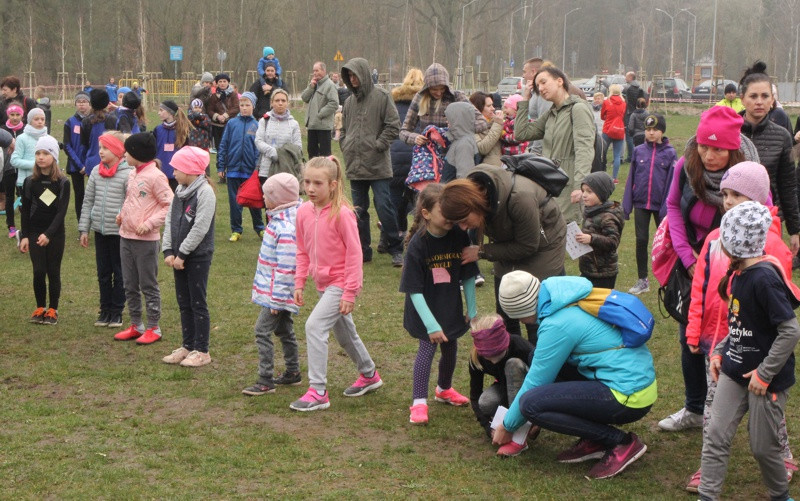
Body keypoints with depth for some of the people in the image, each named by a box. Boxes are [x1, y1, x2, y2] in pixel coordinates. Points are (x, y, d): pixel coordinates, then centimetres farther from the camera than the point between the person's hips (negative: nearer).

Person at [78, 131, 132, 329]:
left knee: (119, 273, 7)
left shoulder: (127, 174, -12)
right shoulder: (96, 172, 5)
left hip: (119, 232, -5)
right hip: (100, 230, 5)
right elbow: (88, 201, 9)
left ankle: (117, 312, 17)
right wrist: (84, 229, 7)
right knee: (103, 273, 11)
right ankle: (105, 310, 22)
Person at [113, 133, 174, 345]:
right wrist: (122, 213, 8)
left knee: (148, 285, 1)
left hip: (146, 240, -8)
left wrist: (150, 223, -20)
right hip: (126, 237, 8)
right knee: (130, 285, 14)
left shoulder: (155, 176, -14)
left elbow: (170, 205, -14)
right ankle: (136, 325, 24)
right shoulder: (132, 174, 11)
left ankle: (153, 328, 10)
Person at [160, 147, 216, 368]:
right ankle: (187, 346, 23)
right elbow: (170, 220, 9)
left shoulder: (205, 192, -15)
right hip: (179, 256, 8)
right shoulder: (179, 191, 10)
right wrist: (168, 251, -2)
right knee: (184, 303, 13)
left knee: (198, 303, -1)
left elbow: (200, 228, -19)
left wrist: (182, 254, -16)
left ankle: (202, 351, 7)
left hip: (198, 256, -8)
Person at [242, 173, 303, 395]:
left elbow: (285, 267, -24)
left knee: (263, 330, -9)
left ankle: (266, 381, -6)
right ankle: (292, 373, 29)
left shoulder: (285, 229, -24)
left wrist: (277, 298, -21)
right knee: (284, 330, 18)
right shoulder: (279, 220, 9)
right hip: (275, 290, 11)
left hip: (278, 291, -11)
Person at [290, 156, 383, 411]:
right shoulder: (304, 212, 0)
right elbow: (302, 251, 10)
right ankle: (369, 375, 42)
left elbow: (354, 253, -17)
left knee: (315, 326, -19)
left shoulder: (342, 213, -19)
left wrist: (350, 292, -18)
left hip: (341, 283, -7)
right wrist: (299, 283, 5)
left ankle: (318, 392, -13)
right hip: (323, 283, 7)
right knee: (344, 334, 20)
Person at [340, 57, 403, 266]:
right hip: (355, 166, 6)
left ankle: (396, 249, 3)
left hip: (378, 165, -6)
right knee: (358, 210, 10)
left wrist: (379, 145, -12)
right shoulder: (350, 101, 13)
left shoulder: (382, 96, -5)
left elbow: (393, 125, -8)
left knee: (384, 206, -8)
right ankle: (363, 251, 19)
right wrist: (346, 147, 8)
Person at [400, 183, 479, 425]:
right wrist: (431, 324, -23)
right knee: (427, 348, -12)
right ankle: (419, 402, -2)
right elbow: (414, 290, -20)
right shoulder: (418, 244, -22)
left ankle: (444, 389, 41)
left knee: (450, 347, 15)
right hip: (426, 309, -4)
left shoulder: (459, 236, -11)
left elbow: (468, 276, 0)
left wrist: (472, 309, 2)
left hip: (451, 307, 5)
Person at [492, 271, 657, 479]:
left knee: (530, 404, -17)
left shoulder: (558, 324, -19)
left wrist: (507, 427, 6)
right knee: (539, 359, 12)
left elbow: (536, 382, -9)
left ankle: (620, 442, -6)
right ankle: (594, 439, 11)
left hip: (630, 398, -10)